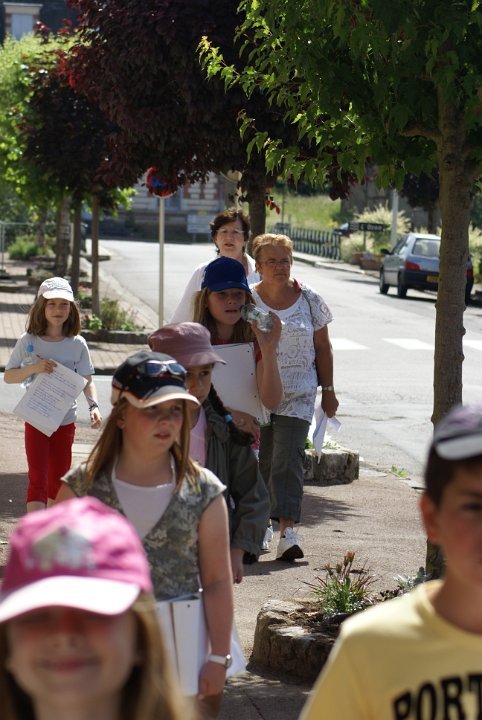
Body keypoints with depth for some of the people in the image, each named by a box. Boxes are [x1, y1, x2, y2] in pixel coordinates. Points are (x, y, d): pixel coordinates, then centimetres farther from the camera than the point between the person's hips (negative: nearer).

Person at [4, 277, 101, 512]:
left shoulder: (77, 344, -2)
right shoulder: (28, 341, -6)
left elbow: (87, 380, 4)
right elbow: (8, 376, -2)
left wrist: (94, 406, -14)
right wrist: (34, 368, -20)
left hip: (65, 422, 3)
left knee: (58, 481, 14)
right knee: (38, 479, -10)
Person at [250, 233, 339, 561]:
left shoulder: (309, 299, 2)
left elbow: (323, 347, 9)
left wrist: (328, 390, 9)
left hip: (298, 394, -1)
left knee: (288, 459, -11)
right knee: (260, 459, 5)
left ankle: (288, 530, -16)